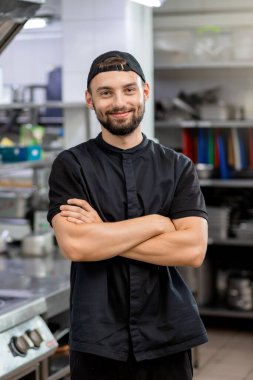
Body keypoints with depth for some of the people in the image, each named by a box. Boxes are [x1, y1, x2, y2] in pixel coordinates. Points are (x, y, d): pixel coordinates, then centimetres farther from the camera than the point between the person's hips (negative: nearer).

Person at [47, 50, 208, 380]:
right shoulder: (70, 165, -2)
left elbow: (193, 249, -10)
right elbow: (74, 245, -16)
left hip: (168, 337, 1)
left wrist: (103, 234, -12)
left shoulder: (178, 167, 2)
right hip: (98, 340, -1)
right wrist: (157, 222, -11)